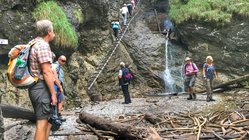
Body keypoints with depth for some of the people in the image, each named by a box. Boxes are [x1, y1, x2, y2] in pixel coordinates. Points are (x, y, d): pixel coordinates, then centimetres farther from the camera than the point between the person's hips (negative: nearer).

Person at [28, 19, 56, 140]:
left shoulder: (35, 44, 16)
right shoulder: (43, 45, -15)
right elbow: (46, 72, -19)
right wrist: (53, 93, -16)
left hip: (35, 87, 10)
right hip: (41, 88, -10)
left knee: (46, 120, 18)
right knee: (42, 122, -6)